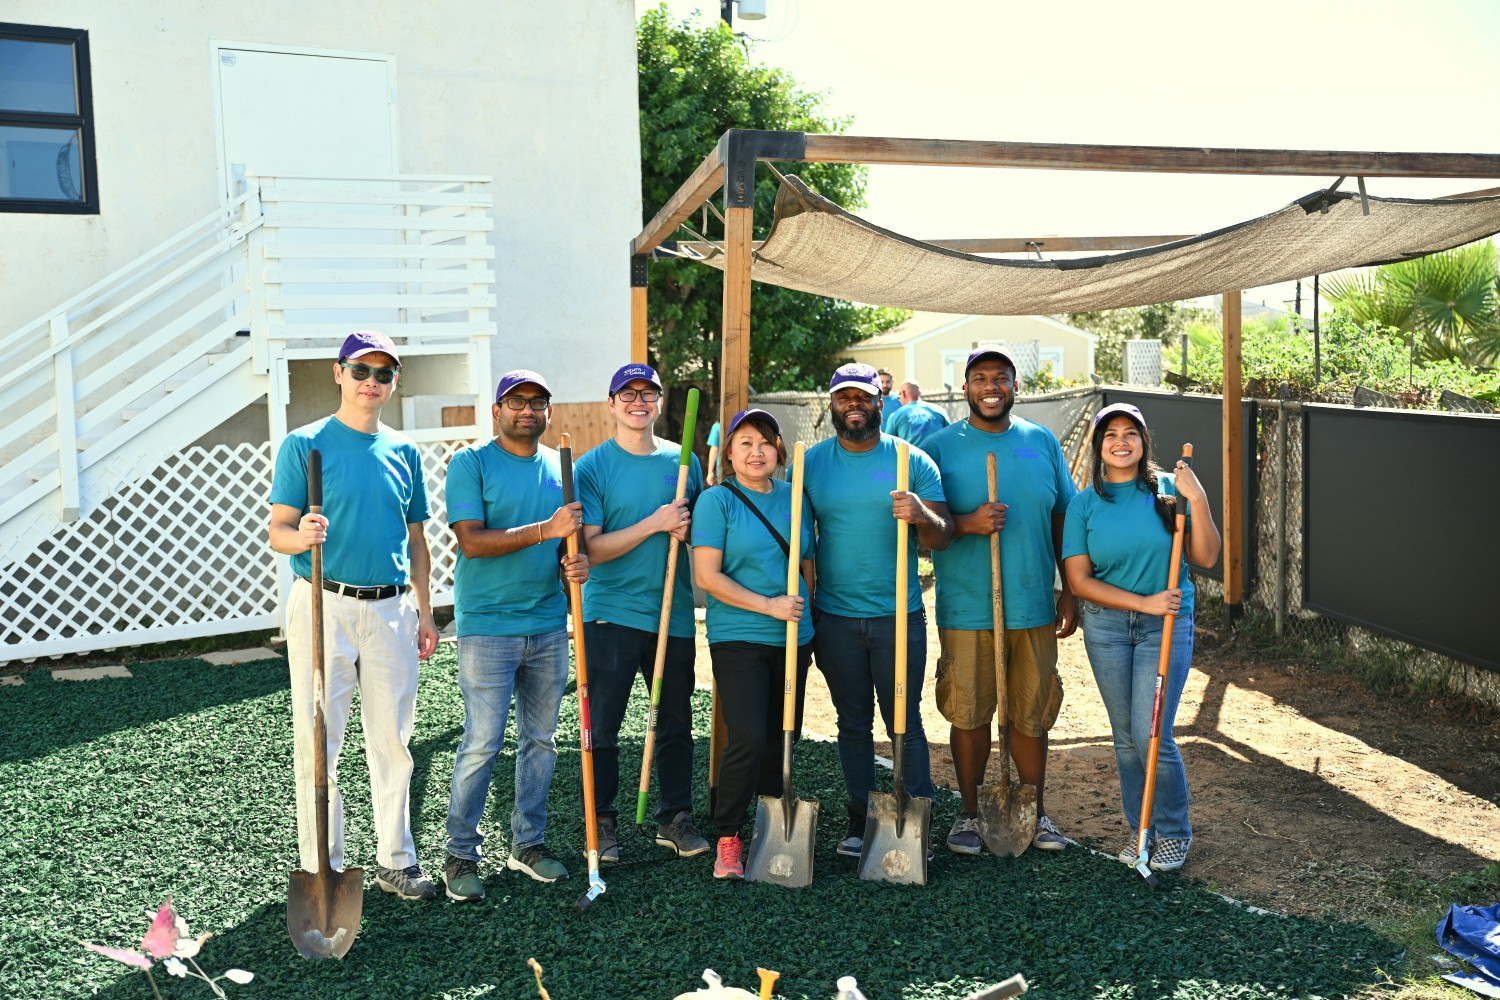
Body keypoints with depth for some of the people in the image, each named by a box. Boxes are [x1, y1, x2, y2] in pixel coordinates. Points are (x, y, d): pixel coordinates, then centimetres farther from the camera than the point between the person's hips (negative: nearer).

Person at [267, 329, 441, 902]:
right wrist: (302, 536, -28)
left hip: (391, 609, 4)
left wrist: (424, 612, 13)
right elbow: (277, 532, -5)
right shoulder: (304, 444, -1)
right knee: (318, 743, 0)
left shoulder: (403, 451, 12)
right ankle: (321, 867, 12)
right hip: (324, 606, -4)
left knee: (392, 742, 9)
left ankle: (396, 861, 21)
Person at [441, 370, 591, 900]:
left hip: (550, 625, 6)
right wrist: (546, 529, -22)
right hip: (487, 626, -5)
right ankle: (461, 854, 9)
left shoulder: (560, 467, 12)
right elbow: (472, 540, -15)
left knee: (541, 740, 12)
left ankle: (528, 842, 25)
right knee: (482, 744, -5)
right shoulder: (471, 463, -5)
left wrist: (578, 561, -6)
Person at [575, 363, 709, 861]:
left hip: (674, 612, 3)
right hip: (611, 613, -3)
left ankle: (676, 817, 25)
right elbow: (592, 549, -10)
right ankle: (603, 822, 17)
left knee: (676, 722, 11)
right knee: (603, 726, 2)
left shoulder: (684, 460, 8)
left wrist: (689, 529, -7)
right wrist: (654, 524, -18)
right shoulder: (593, 466, -3)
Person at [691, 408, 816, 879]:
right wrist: (769, 605, -15)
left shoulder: (794, 498, 10)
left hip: (793, 638, 5)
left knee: (783, 737, 10)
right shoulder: (717, 501, -4)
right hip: (738, 639, -5)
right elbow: (707, 576, -11)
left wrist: (810, 627, 15)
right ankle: (728, 838, 4)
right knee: (748, 739, -14)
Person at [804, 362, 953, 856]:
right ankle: (860, 824, 21)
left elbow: (943, 537, -3)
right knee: (853, 724, 11)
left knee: (905, 722, 2)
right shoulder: (811, 462, 5)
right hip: (835, 617, 2)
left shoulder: (913, 460, 1)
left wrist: (922, 515, -25)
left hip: (898, 616, -1)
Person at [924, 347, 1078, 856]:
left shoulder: (1042, 442, 8)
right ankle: (969, 813, 22)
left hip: (1033, 606, 2)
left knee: (1031, 715, 11)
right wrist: (968, 523, -19)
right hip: (966, 609, -2)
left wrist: (1070, 593, 8)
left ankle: (1036, 812, 27)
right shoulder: (940, 446, -1)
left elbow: (1064, 521, 11)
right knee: (969, 716, 5)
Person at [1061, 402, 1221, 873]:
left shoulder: (1169, 488, -3)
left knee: (1152, 735, -6)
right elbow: (1079, 580, -5)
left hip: (1167, 626, -2)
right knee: (1126, 736, 9)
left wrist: (1198, 501, -17)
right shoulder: (1085, 504, -1)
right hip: (1107, 626, 2)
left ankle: (1174, 832, 16)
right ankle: (1140, 828, 27)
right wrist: (1145, 602, -13)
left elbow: (1205, 557, -5)